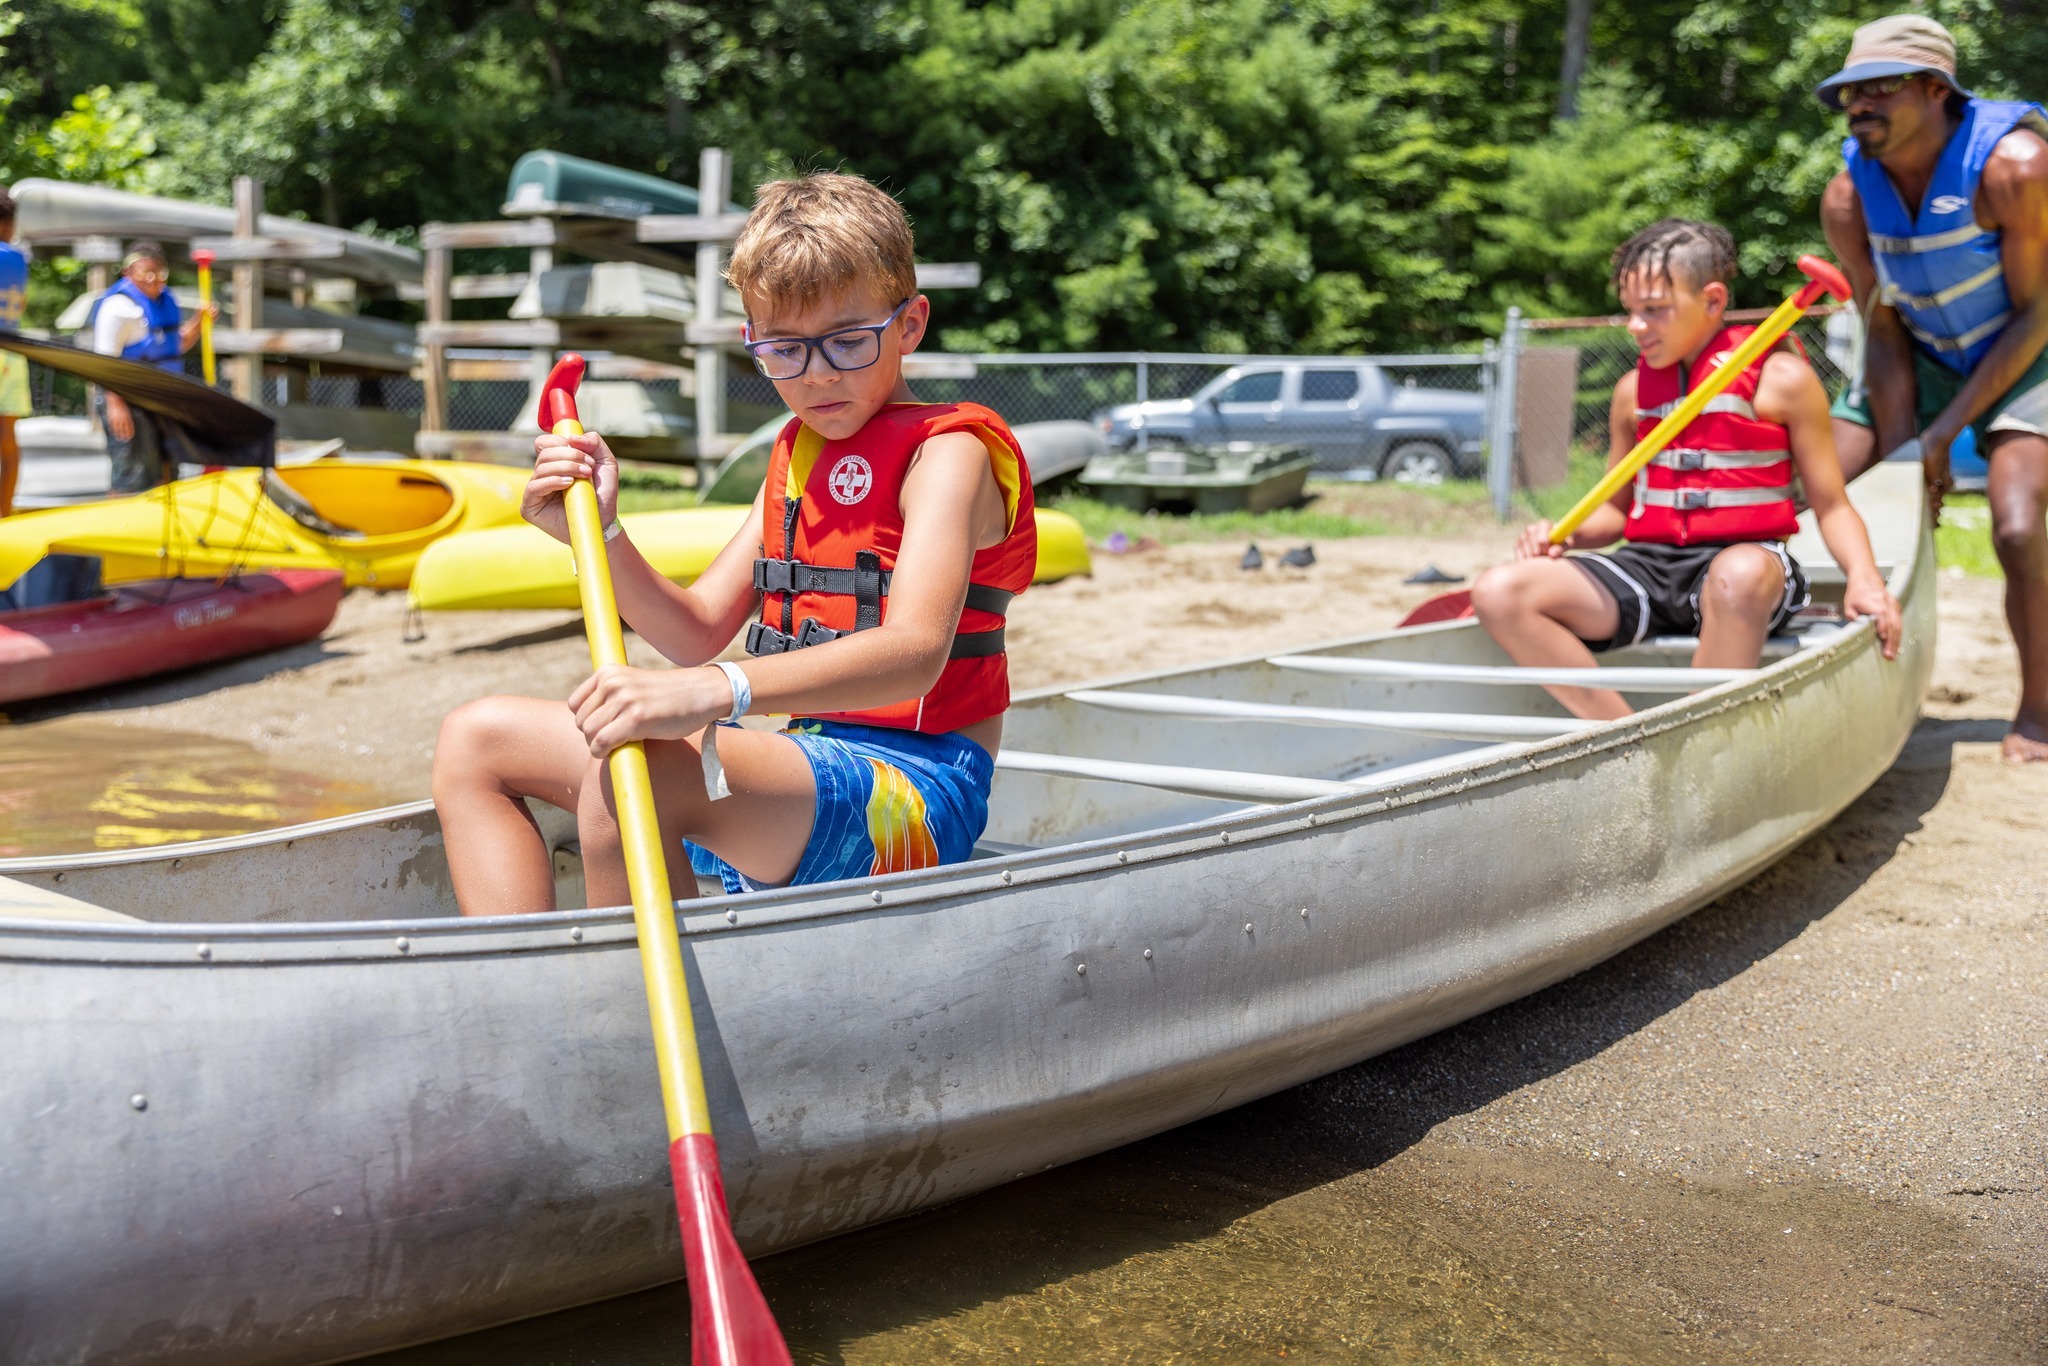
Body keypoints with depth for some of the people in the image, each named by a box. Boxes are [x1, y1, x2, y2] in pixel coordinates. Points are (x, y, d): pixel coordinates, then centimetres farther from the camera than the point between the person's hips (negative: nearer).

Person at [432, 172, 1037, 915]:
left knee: (639, 764, -36)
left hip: (913, 802, -9)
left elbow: (916, 649, -27)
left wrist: (712, 691, -41)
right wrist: (598, 532, -4)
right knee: (476, 739, 8)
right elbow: (699, 632, 15)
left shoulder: (948, 451, -8)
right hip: (804, 764, 9)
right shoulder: (796, 455, 20)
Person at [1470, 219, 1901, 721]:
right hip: (1646, 564, 4)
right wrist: (1566, 534, 0)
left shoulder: (1781, 379, 3)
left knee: (1739, 575, -43)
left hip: (1745, 558, -4)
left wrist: (1864, 577, -15)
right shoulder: (1633, 391, 15)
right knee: (1499, 591, -20)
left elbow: (1831, 506, 4)